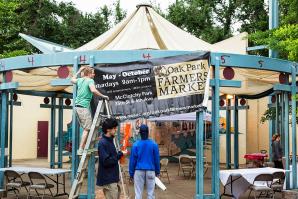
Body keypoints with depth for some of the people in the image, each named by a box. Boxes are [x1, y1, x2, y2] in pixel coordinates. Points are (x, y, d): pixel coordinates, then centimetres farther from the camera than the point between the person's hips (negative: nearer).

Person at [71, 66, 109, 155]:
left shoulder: (80, 80, 14)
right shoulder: (90, 81, -9)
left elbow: (72, 80, 37)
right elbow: (93, 90, -28)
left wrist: (79, 71, 41)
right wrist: (103, 96, -18)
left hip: (77, 106, 9)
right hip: (84, 107, -9)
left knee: (86, 128, 16)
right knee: (87, 129, -7)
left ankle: (84, 147, 19)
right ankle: (81, 150, -9)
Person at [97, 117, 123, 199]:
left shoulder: (110, 141, 12)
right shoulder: (102, 143, -17)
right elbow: (106, 161, -23)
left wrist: (120, 154, 4)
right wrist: (120, 154, -18)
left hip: (113, 178, 10)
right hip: (108, 180, -10)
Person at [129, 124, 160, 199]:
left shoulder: (136, 145, -7)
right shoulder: (154, 144, -4)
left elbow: (132, 160, -3)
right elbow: (157, 159, 2)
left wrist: (131, 173, 5)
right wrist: (157, 171, 13)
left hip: (139, 171, -1)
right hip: (150, 171, 1)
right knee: (150, 193, 8)